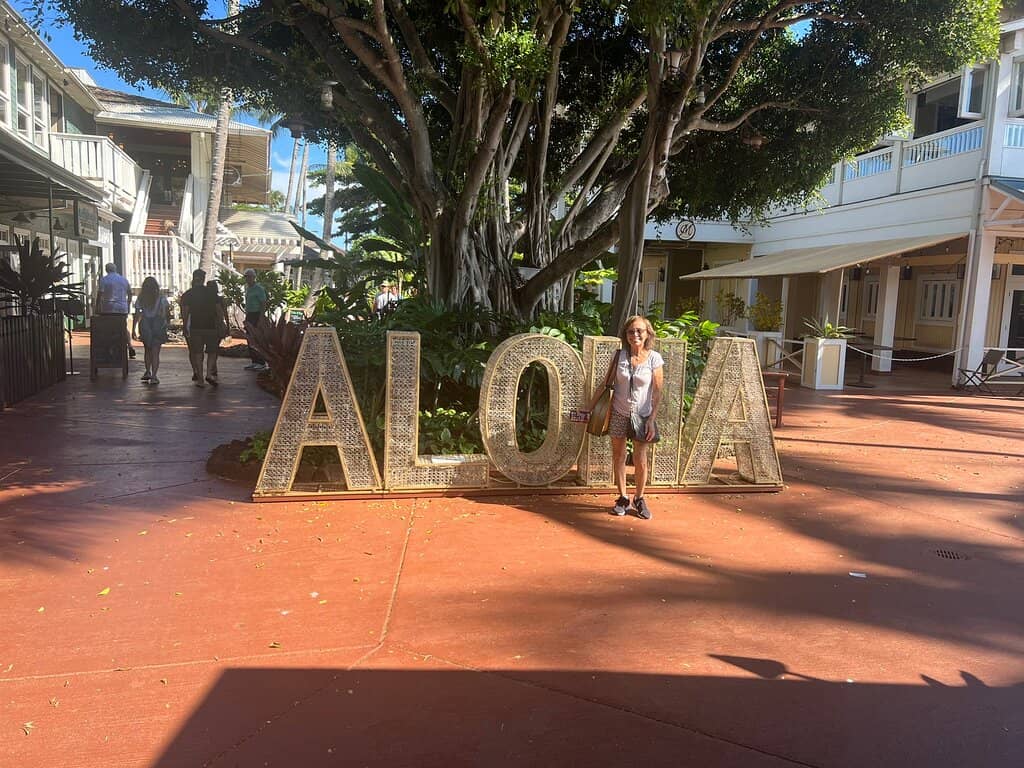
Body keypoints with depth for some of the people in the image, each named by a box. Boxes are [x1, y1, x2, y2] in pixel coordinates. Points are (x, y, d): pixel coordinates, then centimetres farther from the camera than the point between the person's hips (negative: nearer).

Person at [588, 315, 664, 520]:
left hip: (641, 415, -2)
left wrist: (651, 420, -11)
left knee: (640, 461, 3)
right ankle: (623, 498, 22)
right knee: (618, 458, 8)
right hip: (618, 413, 2)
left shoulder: (654, 359, -7)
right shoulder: (619, 356, -2)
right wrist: (591, 407, 1)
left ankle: (639, 499, 21)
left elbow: (657, 393, -6)